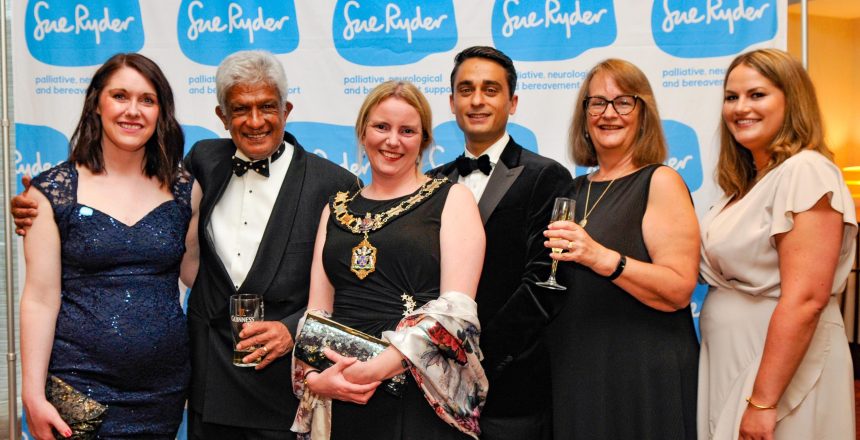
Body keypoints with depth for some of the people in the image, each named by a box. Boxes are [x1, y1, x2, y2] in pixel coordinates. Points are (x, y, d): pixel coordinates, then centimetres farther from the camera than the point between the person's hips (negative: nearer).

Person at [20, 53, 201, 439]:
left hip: (165, 388, 3)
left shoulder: (185, 190, 4)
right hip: (79, 387, -2)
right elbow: (40, 298, -5)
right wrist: (33, 396, -9)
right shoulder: (53, 191, -3)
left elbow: (197, 274, 9)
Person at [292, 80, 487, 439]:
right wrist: (313, 377, -9)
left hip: (423, 397, -3)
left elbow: (457, 306, -10)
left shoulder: (452, 199, 1)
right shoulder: (336, 209, 13)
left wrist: (379, 368, -19)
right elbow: (318, 310, 9)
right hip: (341, 398, 4)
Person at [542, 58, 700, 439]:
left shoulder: (660, 182, -7)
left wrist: (601, 258, -27)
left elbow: (679, 290, -17)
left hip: (644, 376, -6)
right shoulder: (575, 190, 11)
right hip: (575, 373, 6)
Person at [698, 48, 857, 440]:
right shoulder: (746, 183, 11)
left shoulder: (805, 172, -16)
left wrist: (762, 401, -23)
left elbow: (804, 300, -22)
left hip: (781, 366, -8)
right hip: (728, 364, 8)